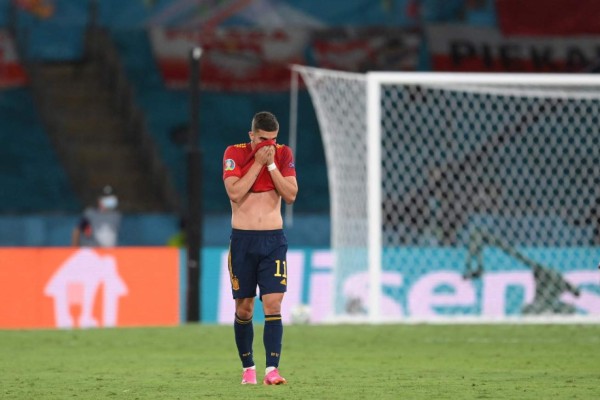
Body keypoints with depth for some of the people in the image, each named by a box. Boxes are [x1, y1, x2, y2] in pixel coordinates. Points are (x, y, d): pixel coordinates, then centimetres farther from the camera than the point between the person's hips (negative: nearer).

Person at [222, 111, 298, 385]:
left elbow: (291, 195, -4)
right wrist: (258, 163, -15)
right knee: (244, 308, 4)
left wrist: (271, 165, -11)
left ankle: (272, 369, -17)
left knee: (273, 304, -12)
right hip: (243, 239, -1)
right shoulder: (235, 154, -3)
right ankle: (248, 367, 19)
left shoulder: (283, 154, 4)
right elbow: (235, 192, -16)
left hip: (274, 239, 1)